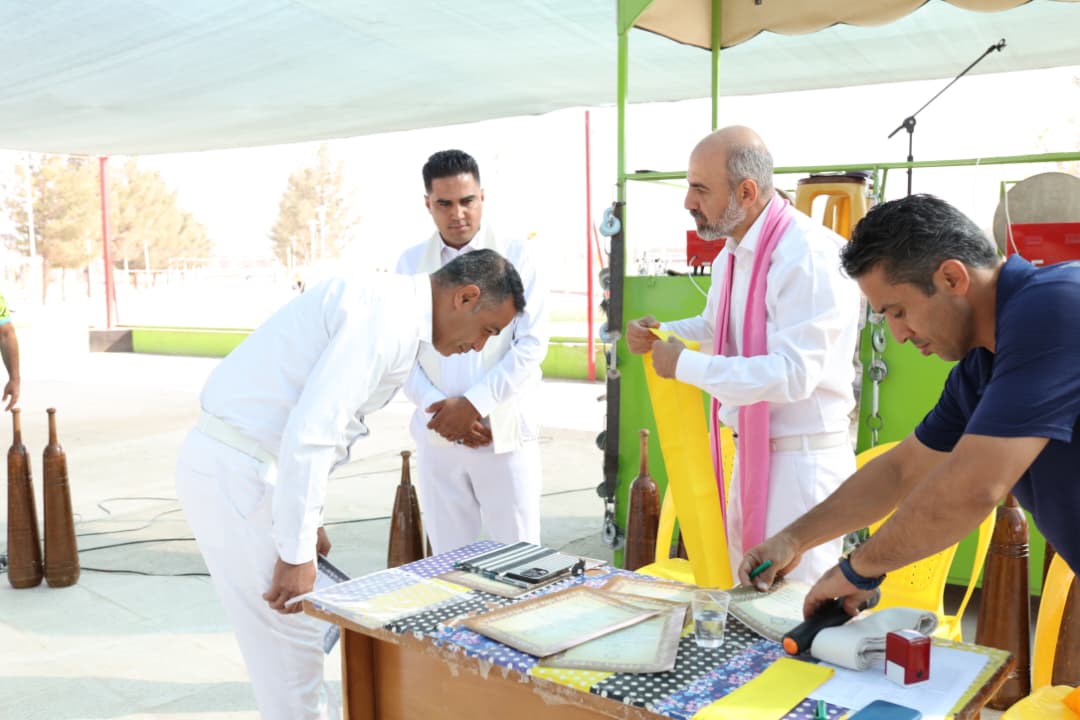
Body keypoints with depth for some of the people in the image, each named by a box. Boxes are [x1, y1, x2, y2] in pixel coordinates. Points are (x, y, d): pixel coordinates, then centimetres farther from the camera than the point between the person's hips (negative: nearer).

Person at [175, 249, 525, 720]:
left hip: (233, 461, 10)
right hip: (236, 472, -10)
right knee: (289, 636, 3)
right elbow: (308, 433, -26)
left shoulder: (390, 308, 13)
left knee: (299, 626, 21)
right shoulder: (387, 314, -19)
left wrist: (308, 520, 21)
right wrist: (296, 551, -20)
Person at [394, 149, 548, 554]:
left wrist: (472, 403, -14)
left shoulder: (515, 256, -1)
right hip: (437, 436, 3)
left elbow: (533, 344, -8)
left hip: (505, 433, -2)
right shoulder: (410, 264, 7)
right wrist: (439, 409, -10)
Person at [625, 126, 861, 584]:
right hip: (751, 452, 9)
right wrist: (658, 335, 4)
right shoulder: (732, 254, 8)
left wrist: (685, 365, -24)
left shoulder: (810, 256, -22)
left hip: (802, 456, -9)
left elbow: (793, 373, -29)